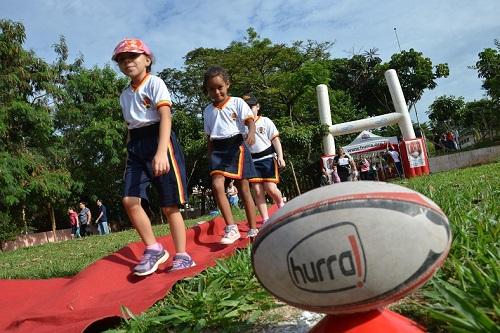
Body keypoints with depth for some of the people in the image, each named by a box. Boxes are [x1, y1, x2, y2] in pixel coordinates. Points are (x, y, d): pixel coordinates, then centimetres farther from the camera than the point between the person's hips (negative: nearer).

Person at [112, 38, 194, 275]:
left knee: (169, 205, -3)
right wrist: (131, 152, 14)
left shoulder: (155, 83, -4)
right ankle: (153, 249, 5)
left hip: (158, 139, -6)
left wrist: (161, 151, -29)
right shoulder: (125, 95, 18)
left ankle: (182, 255, 9)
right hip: (136, 146, 7)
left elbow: (165, 117, -17)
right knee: (130, 200, -9)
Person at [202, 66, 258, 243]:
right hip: (218, 149, 4)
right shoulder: (208, 110, 15)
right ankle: (231, 228, -15)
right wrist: (210, 157, 14)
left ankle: (253, 230, 10)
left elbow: (250, 120, -10)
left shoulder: (237, 102, 2)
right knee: (216, 185, -18)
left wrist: (251, 133, -32)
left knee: (243, 189, -1)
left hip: (236, 145, -3)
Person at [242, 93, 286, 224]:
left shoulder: (266, 121, 3)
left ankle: (281, 205, 23)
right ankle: (265, 220, 5)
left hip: (267, 158, -2)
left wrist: (280, 157, -8)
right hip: (252, 161, 2)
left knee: (270, 187, -10)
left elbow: (276, 140, 1)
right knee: (257, 191, -2)